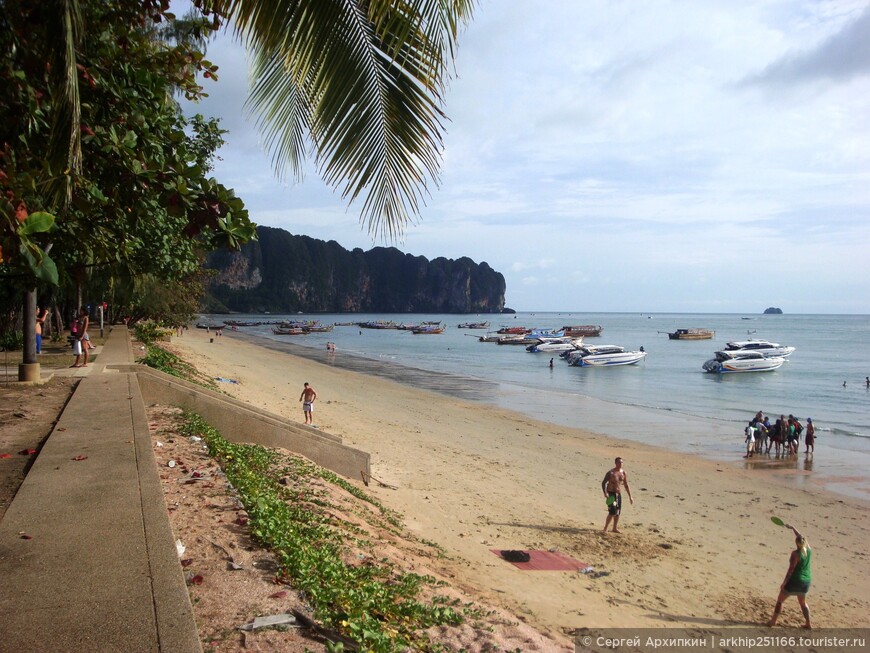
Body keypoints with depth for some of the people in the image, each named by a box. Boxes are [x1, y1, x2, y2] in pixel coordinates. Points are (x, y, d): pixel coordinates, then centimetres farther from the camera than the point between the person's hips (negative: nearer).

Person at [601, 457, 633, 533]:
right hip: (611, 494, -6)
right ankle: (605, 528, -3)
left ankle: (615, 528, 27)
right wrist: (605, 493, -27)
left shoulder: (624, 473, 3)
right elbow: (603, 483, -13)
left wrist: (630, 497, 12)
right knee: (612, 512, -15)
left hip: (619, 494, 6)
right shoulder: (611, 473, -14)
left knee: (618, 512, 12)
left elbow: (626, 485, 12)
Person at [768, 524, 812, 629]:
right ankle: (808, 623, 27)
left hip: (794, 581, -6)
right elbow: (801, 537, 15)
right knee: (803, 602, 27)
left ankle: (773, 621, 10)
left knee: (780, 600, 8)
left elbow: (791, 569, -19)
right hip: (806, 581, 6)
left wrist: (784, 583, -13)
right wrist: (793, 528, 25)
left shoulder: (795, 553, -20)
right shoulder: (808, 549, -3)